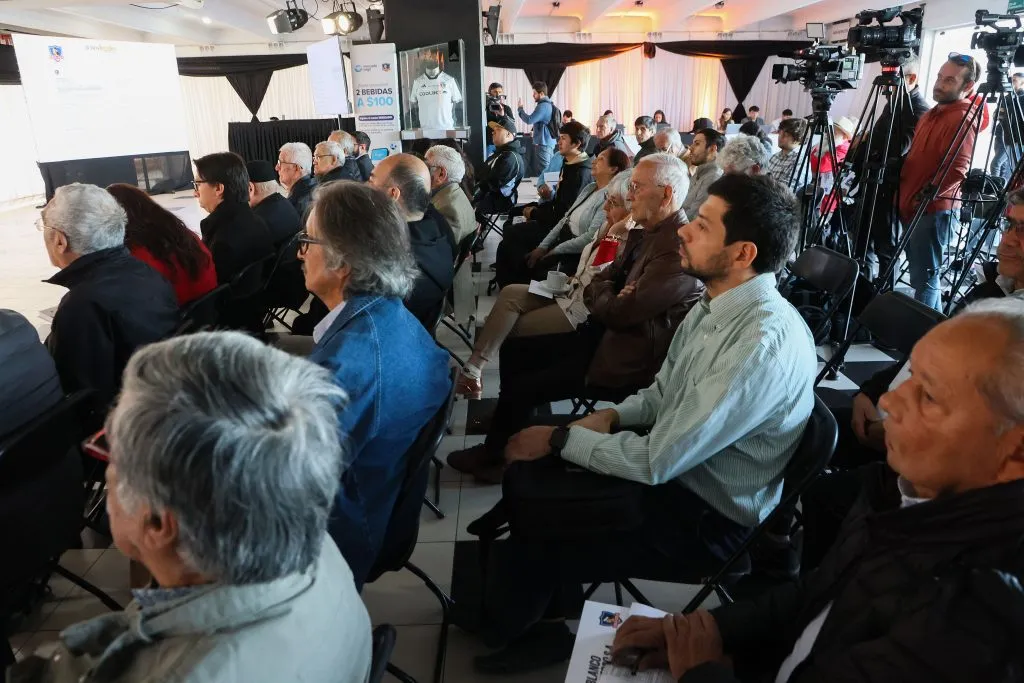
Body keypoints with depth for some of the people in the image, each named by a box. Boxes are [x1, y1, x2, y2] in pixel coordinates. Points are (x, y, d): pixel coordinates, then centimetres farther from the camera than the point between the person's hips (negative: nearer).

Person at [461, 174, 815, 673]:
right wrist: (610, 417, -7)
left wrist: (560, 438, -18)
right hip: (671, 469, 8)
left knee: (531, 537, -5)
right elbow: (661, 395, 11)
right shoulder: (716, 303, -1)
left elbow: (655, 462, -29)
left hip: (706, 519, -8)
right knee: (530, 474, 0)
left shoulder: (765, 343, -31)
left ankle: (509, 628, 29)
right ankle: (551, 598, 22)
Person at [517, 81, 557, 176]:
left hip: (543, 143, -10)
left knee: (542, 171, -9)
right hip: (550, 142, 10)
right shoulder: (549, 105, 16)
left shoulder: (542, 106, -16)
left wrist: (520, 108, -8)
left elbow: (529, 120, -21)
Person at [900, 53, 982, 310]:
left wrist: (924, 196, -19)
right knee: (921, 275, 17)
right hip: (911, 207, 10)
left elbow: (956, 170, -24)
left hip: (932, 210, -10)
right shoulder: (932, 114, 16)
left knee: (925, 278, -4)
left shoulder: (963, 119, -14)